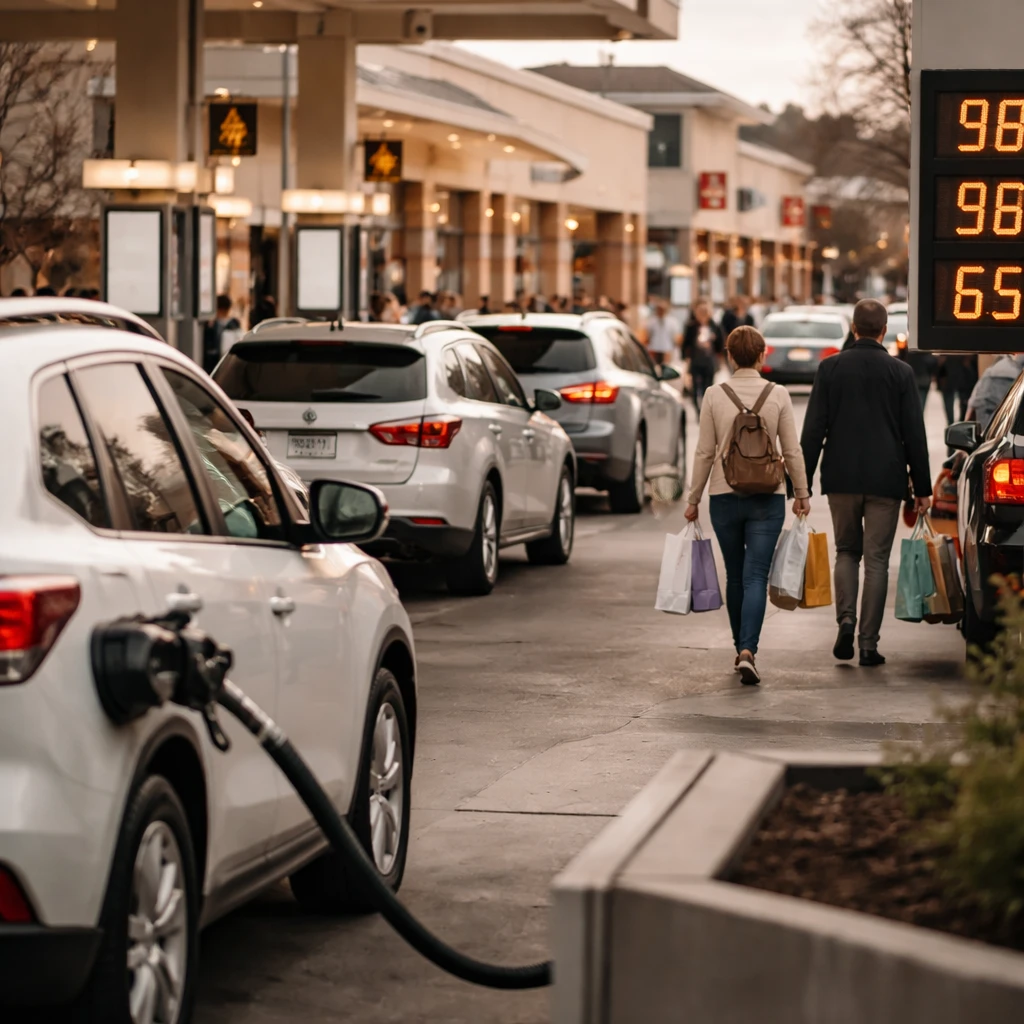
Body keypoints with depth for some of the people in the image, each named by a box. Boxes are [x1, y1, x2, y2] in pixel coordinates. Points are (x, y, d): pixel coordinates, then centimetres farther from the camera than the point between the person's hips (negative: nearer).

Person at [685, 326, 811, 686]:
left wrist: (694, 498, 6)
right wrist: (802, 493, 11)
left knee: (735, 576, 16)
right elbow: (792, 451, -2)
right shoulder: (778, 395, -5)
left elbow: (705, 452, -3)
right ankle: (747, 651, -19)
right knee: (756, 576, -3)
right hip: (767, 497, -1)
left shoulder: (714, 396, -5)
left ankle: (741, 649, 25)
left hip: (724, 496, 1)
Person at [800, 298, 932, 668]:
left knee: (846, 550, 18)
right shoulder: (901, 372, -3)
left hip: (841, 478, 1)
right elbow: (914, 434, -1)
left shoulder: (830, 368, -2)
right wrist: (922, 488, 5)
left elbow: (813, 429, -2)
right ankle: (868, 643, 1)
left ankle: (846, 620, -3)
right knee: (876, 559, 4)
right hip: (885, 480, -1)